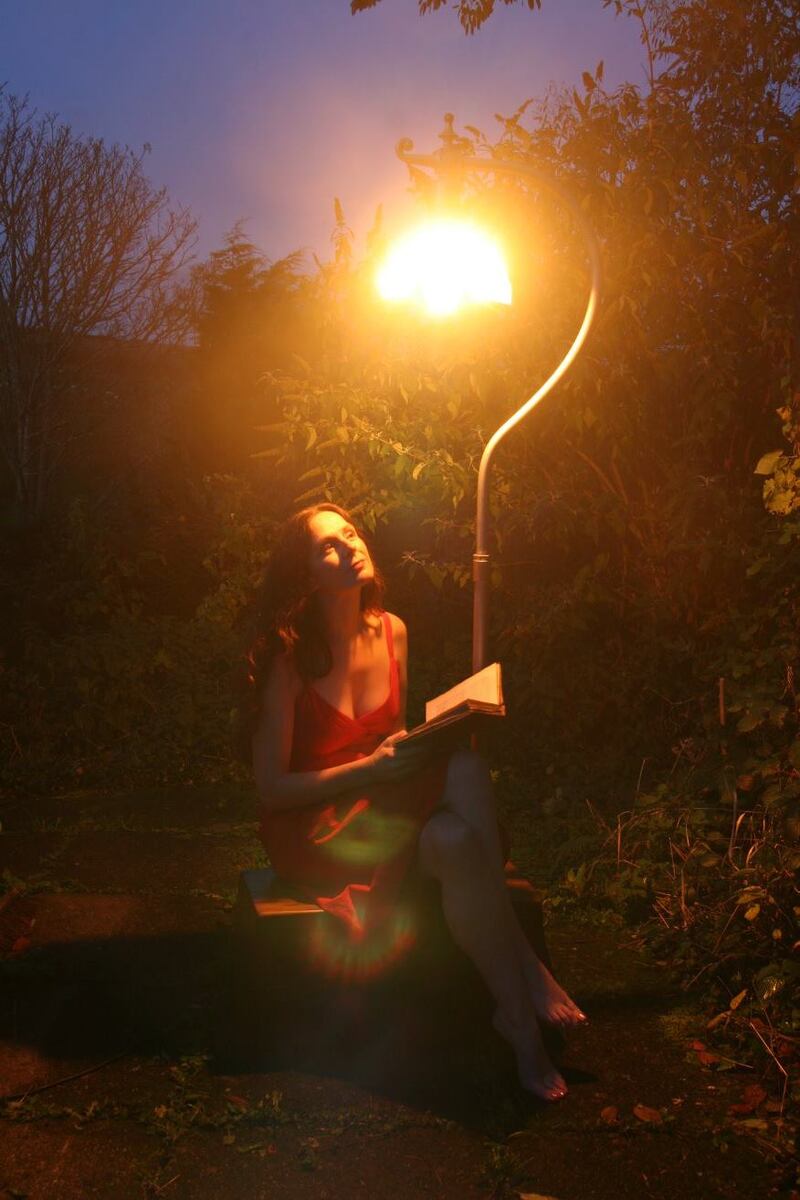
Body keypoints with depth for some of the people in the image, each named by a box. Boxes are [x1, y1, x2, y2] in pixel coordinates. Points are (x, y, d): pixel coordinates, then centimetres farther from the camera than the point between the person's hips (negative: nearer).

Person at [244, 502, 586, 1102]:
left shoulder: (392, 632, 2)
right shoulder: (288, 659, -16)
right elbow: (272, 789, -13)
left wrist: (423, 741, -8)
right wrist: (370, 768, -23)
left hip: (385, 804, 5)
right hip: (310, 827, -5)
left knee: (467, 767, -28)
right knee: (453, 840, -32)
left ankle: (516, 996, -24)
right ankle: (520, 1015, -18)